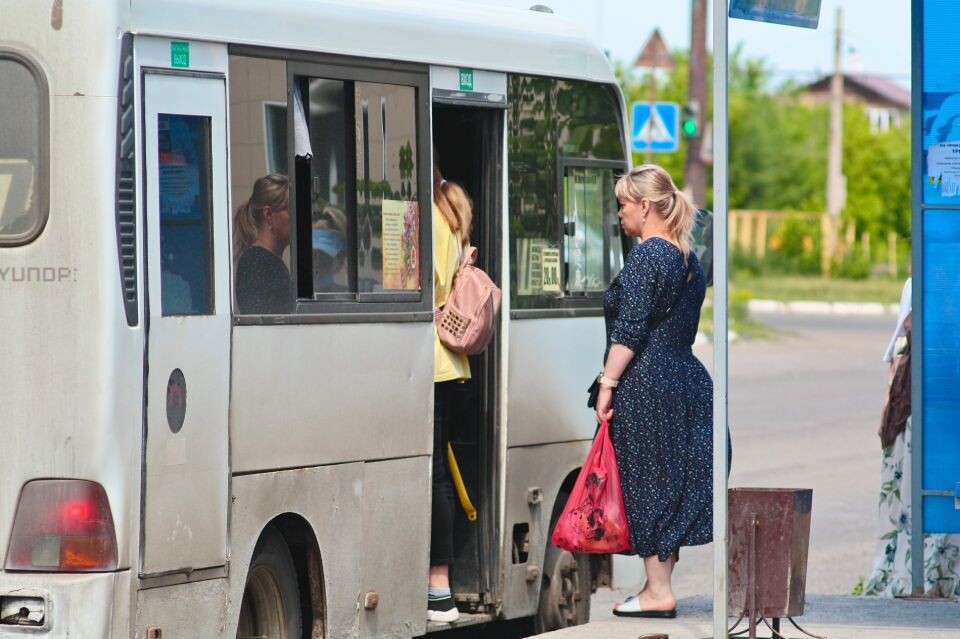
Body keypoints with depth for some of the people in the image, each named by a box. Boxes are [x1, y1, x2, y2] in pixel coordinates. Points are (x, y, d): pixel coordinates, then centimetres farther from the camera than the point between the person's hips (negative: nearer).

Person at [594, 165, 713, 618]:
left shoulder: (647, 255, -14)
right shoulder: (688, 258, 14)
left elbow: (630, 329, -19)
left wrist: (608, 382, -17)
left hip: (644, 387, -9)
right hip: (685, 376, 9)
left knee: (646, 484, -3)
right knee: (673, 481, 10)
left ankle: (658, 592, -1)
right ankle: (660, 585, 14)